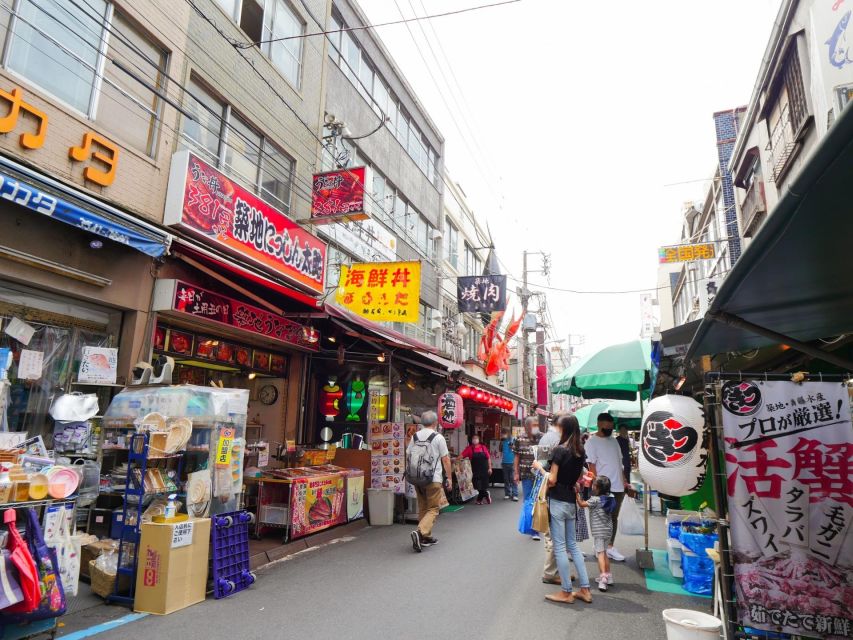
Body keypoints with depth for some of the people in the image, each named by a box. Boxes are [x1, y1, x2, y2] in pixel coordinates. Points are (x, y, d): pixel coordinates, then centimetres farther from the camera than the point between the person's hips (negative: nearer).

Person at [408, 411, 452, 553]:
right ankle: (420, 532, -17)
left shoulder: (415, 437, 5)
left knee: (422, 508, 16)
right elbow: (445, 459, -5)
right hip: (434, 479, -5)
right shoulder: (438, 437, -7)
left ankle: (426, 538, 22)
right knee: (433, 509, 2)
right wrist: (449, 478, 3)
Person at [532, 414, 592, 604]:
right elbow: (578, 479, 14)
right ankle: (584, 589, 20)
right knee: (572, 545, 17)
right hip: (571, 501, 7)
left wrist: (539, 467, -2)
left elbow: (551, 481, -16)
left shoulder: (560, 450, -16)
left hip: (558, 501, -7)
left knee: (560, 546, 3)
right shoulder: (580, 451, 5)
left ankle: (566, 592, 11)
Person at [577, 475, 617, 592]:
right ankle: (608, 576, 25)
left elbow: (582, 504, -15)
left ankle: (603, 577, -17)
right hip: (608, 529, 7)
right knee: (604, 552, 19)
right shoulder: (610, 497, 1)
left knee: (600, 553, -8)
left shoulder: (595, 500, -17)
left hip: (598, 530, -7)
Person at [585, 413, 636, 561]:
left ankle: (610, 546, 22)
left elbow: (619, 463, 18)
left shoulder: (614, 441, 14)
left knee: (614, 517, 12)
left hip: (618, 487, 6)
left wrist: (625, 482, 13)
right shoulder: (592, 442, -6)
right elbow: (592, 465, -10)